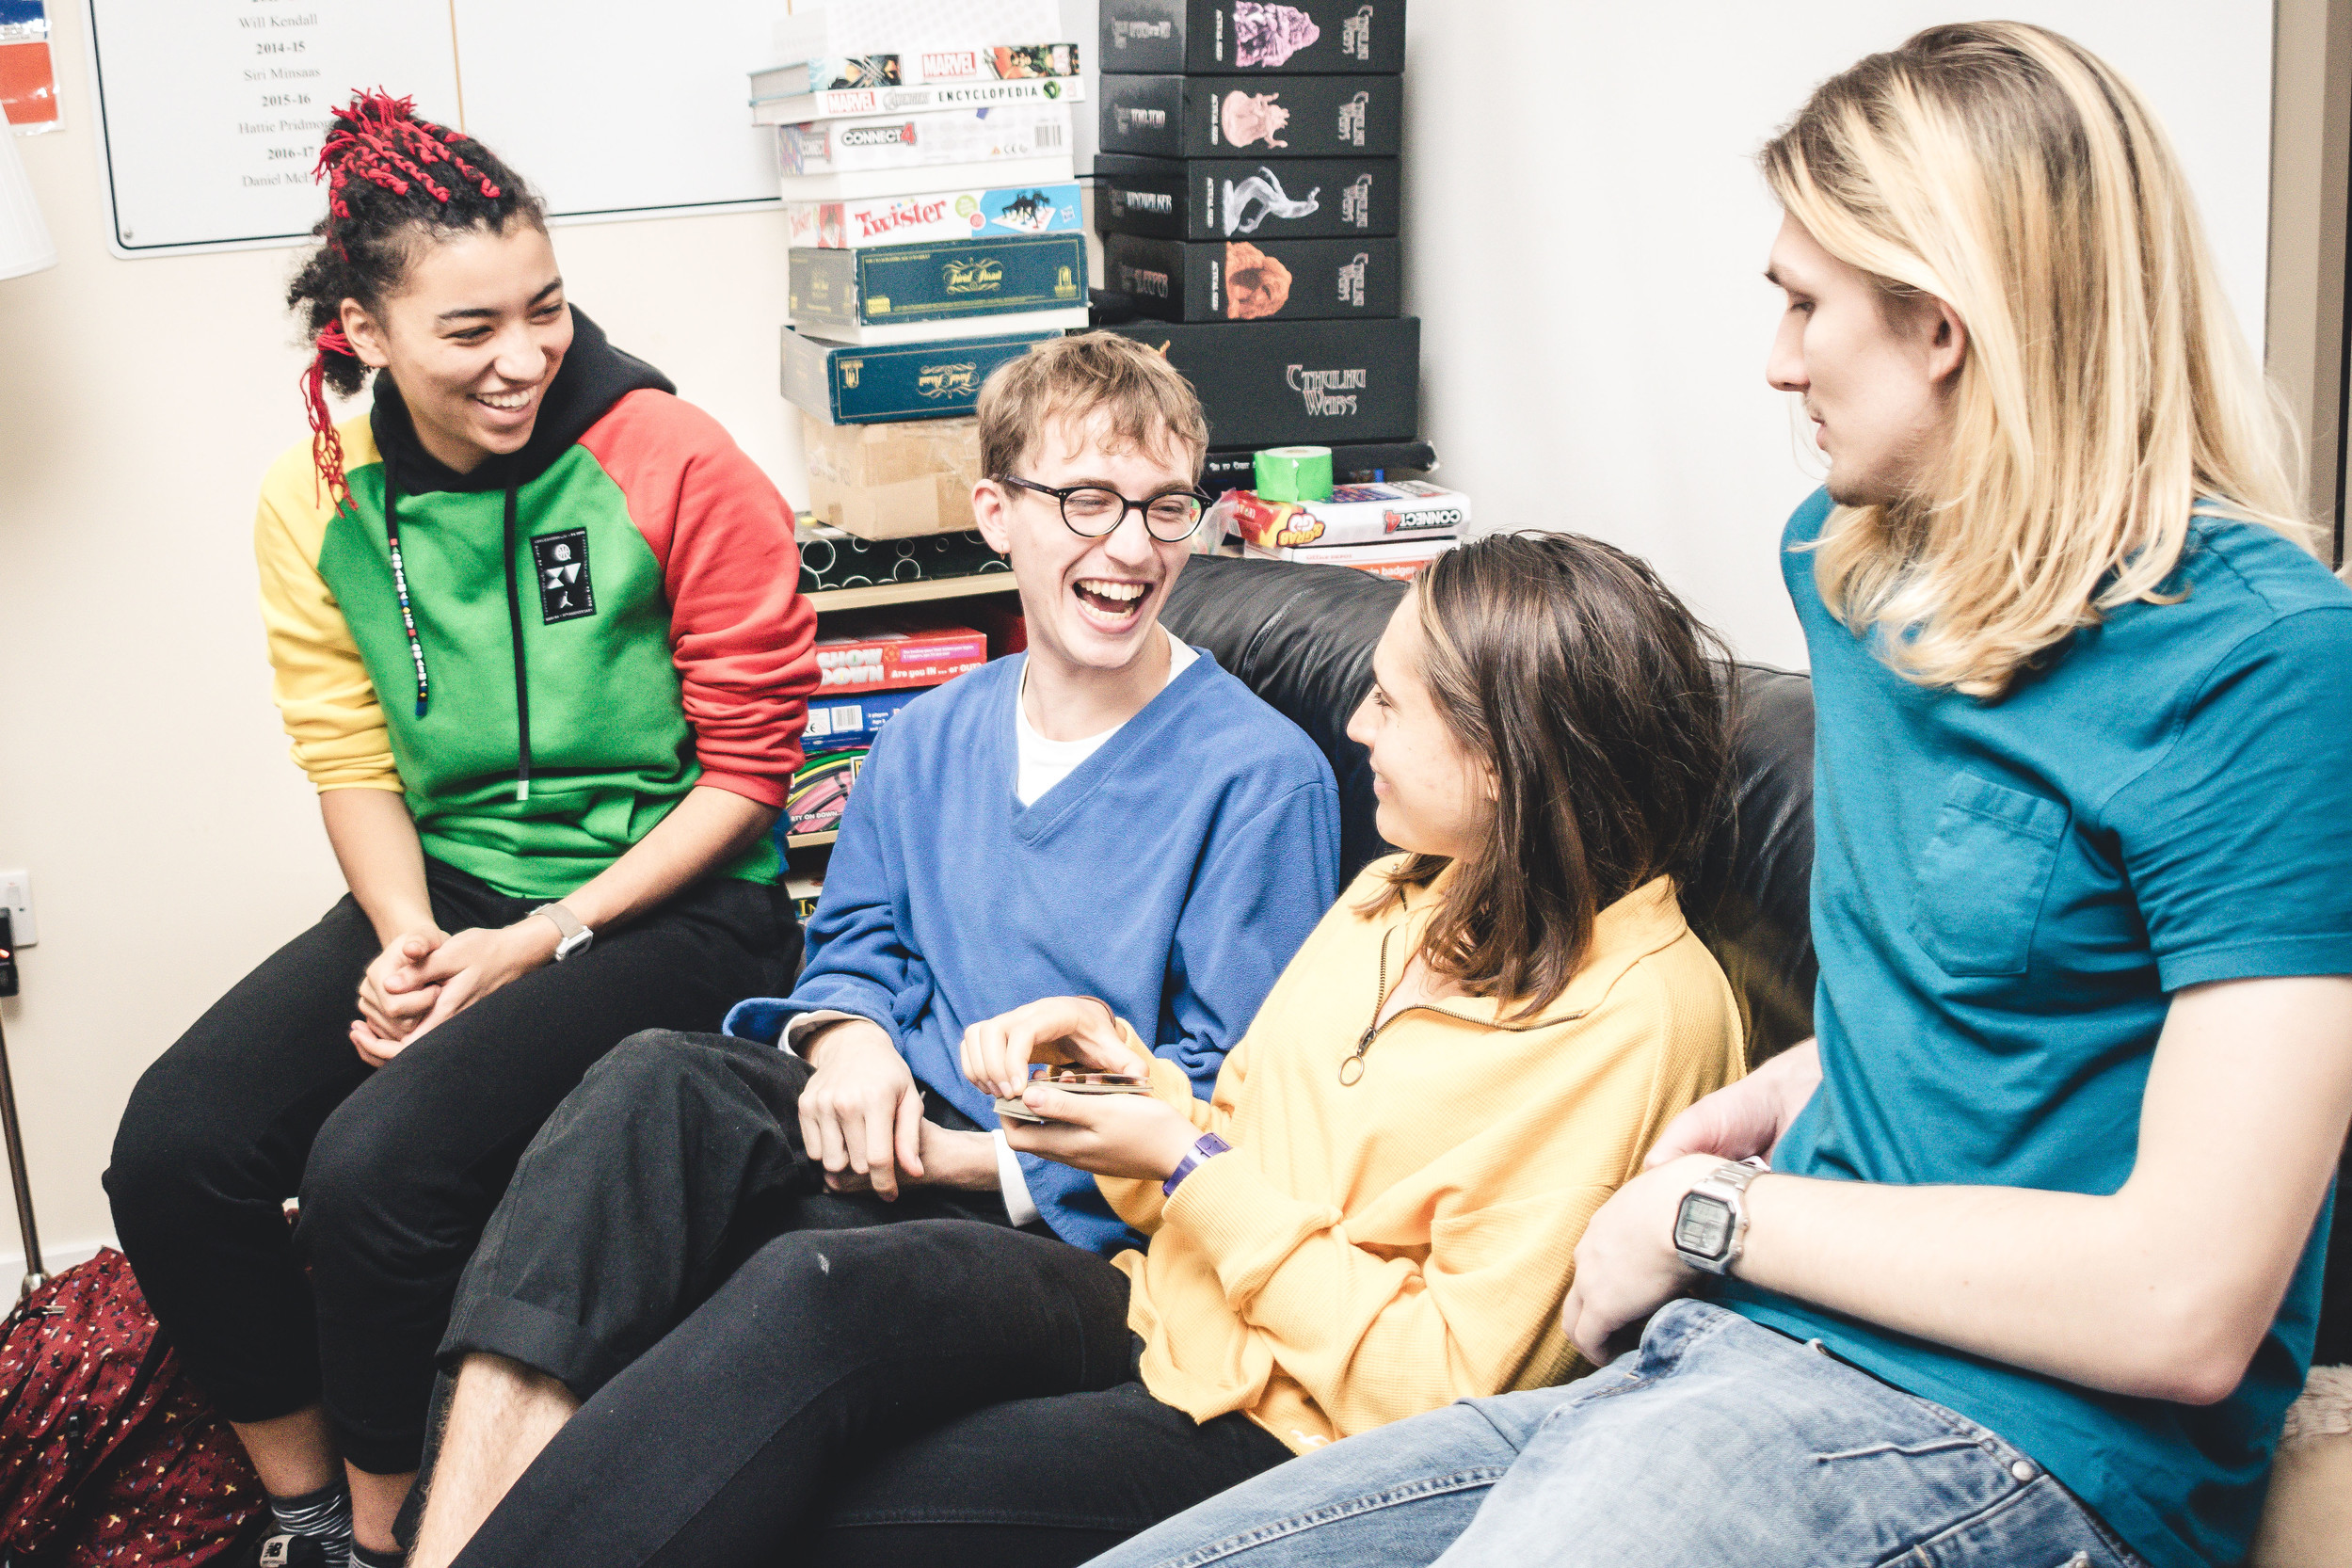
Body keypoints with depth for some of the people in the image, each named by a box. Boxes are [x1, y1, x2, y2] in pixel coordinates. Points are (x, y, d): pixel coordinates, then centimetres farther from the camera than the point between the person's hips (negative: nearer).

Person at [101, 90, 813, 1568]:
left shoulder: (681, 466, -12)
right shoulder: (317, 500, 3)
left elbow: (748, 768, -9)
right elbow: (353, 760, 8)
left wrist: (543, 943, -15)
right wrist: (407, 940, -12)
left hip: (671, 900, -5)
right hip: (446, 890, 6)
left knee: (375, 1161, -26)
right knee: (172, 1151, -14)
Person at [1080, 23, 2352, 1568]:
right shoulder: (1847, 561, 12)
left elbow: (2186, 1304, -20)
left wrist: (1715, 1213, -11)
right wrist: (1798, 1086, 9)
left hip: (1998, 1443, -8)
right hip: (1732, 1368, 8)